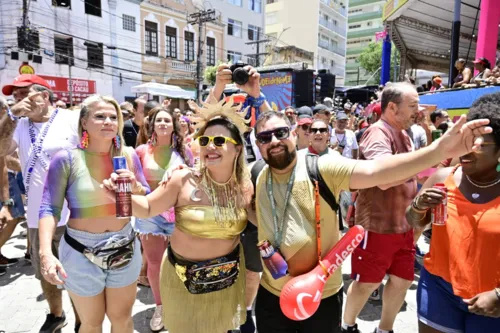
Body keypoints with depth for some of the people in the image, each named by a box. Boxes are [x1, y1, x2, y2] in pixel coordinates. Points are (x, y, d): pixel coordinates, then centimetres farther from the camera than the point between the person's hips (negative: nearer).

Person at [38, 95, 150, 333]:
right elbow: (49, 208, -12)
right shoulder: (67, 158, -13)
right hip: (81, 252, -2)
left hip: (125, 249, 3)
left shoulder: (129, 155, -2)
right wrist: (46, 252, -24)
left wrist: (135, 187, -17)